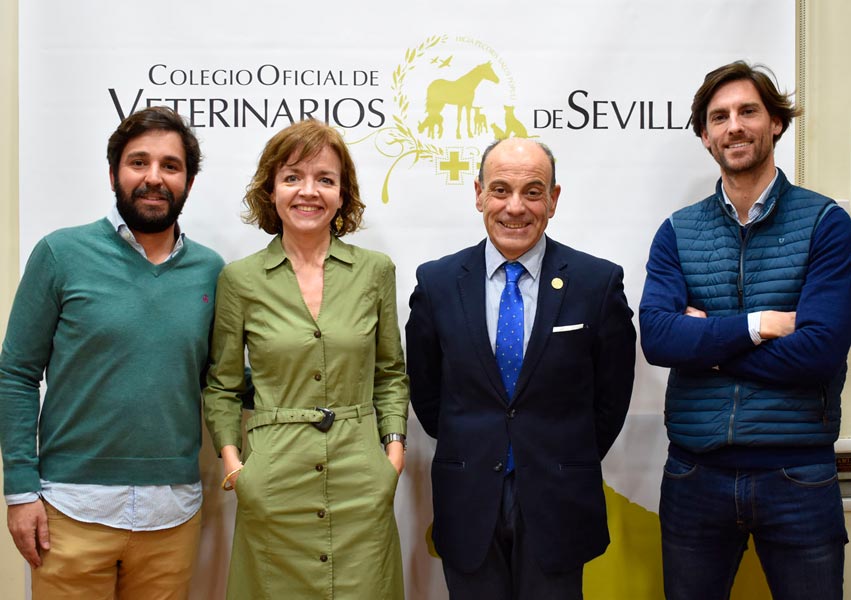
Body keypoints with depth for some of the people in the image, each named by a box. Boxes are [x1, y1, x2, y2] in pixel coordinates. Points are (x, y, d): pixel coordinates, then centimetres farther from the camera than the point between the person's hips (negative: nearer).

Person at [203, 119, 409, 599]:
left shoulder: (376, 271, 3)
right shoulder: (240, 279, 1)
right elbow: (222, 386, 9)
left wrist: (395, 445, 1)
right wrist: (231, 459, -3)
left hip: (361, 481, 1)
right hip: (273, 483, -1)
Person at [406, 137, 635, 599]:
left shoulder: (600, 282, -6)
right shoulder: (436, 283, -2)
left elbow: (612, 395, 2)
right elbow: (425, 390, 7)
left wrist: (570, 465, 5)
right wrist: (468, 453, 7)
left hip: (557, 504, -1)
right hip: (468, 505, 1)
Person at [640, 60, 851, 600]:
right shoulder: (677, 232, 3)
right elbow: (655, 337, -11)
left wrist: (705, 337, -11)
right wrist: (754, 325, -17)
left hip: (799, 475, -2)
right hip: (695, 474, 2)